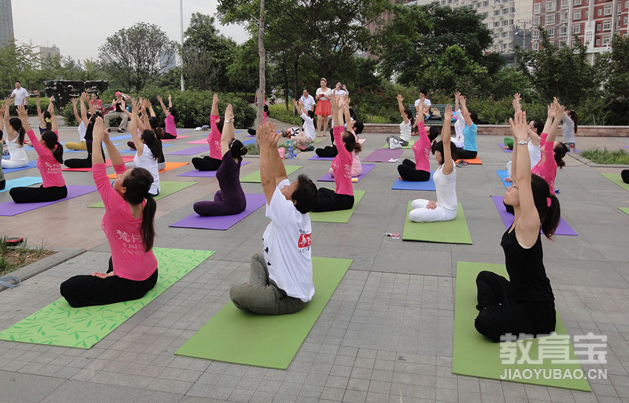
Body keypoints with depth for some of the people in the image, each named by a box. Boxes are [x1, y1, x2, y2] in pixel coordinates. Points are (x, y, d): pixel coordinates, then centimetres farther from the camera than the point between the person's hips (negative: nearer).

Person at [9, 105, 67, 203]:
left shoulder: (44, 153, -12)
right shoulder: (56, 150, 6)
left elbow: (32, 137, -14)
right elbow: (54, 133, 16)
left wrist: (24, 119, -12)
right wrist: (52, 115, 25)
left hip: (50, 192, -8)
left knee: (14, 192, -8)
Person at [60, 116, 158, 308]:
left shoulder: (118, 207, -26)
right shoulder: (142, 204, -6)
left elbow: (98, 175, -18)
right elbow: (120, 168, 0)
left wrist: (97, 140, -11)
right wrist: (107, 141, -2)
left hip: (131, 285, -8)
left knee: (67, 288, -1)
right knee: (113, 260, 41)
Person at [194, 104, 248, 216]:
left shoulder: (229, 163, -22)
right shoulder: (237, 160, 0)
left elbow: (224, 140, -23)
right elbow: (231, 139, 2)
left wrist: (228, 120, -19)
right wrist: (230, 120, 1)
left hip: (233, 206, -9)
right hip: (241, 202, 9)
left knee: (197, 206, -8)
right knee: (218, 193, 39)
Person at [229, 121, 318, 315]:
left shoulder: (288, 215, -27)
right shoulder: (301, 215, -3)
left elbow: (267, 181, -30)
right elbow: (280, 176, 1)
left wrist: (265, 146, -25)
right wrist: (272, 147, -4)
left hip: (289, 298, -9)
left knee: (236, 293, -11)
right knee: (258, 258, 29)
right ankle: (260, 292, 14)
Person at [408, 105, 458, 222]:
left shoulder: (448, 167, -21)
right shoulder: (442, 165, 2)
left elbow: (446, 143, -31)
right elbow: (443, 140, 3)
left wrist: (448, 121, -33)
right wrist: (445, 121, -2)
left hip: (447, 211, -9)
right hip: (441, 205, 9)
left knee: (412, 215, -17)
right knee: (414, 203, 23)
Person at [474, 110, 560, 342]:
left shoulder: (529, 225, -23)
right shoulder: (520, 219, 0)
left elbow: (523, 178, -35)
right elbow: (518, 175, 1)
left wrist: (522, 140, -33)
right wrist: (517, 140, -4)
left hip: (536, 313, -9)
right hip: (519, 293, 9)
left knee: (485, 324, -29)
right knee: (485, 277, 29)